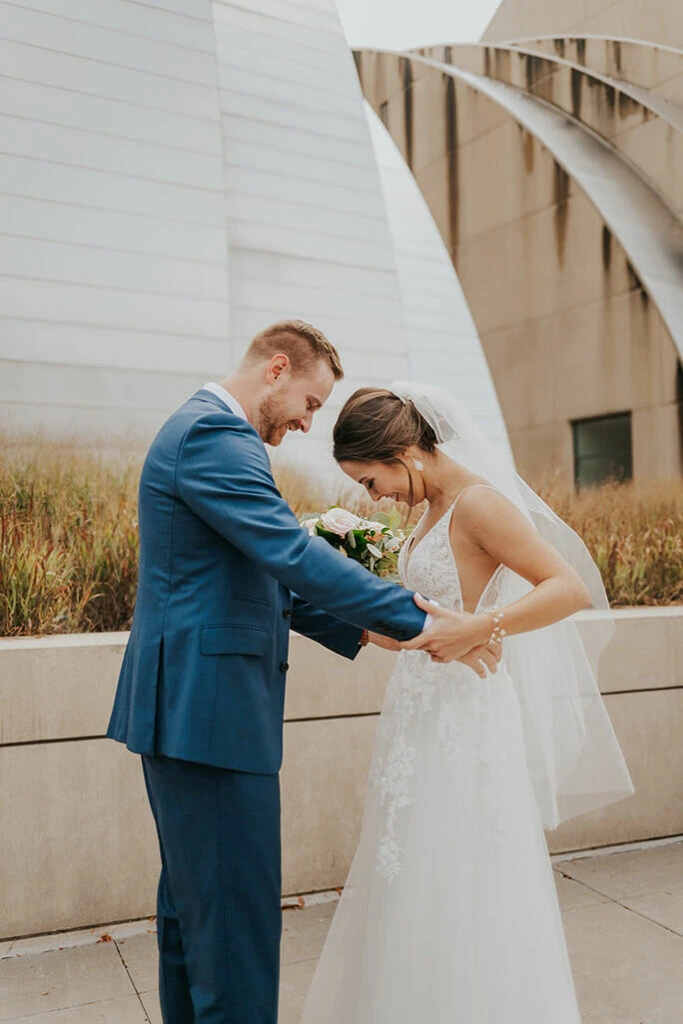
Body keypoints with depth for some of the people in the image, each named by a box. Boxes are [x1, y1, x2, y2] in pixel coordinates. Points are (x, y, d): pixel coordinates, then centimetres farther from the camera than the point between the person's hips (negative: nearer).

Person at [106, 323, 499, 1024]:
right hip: (209, 708, -11)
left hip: (182, 705, 11)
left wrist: (360, 629, 11)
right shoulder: (214, 434, -15)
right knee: (239, 914, -2)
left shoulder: (201, 427, 19)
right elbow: (293, 554, -25)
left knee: (193, 904, 21)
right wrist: (419, 623, -21)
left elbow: (266, 577, 20)